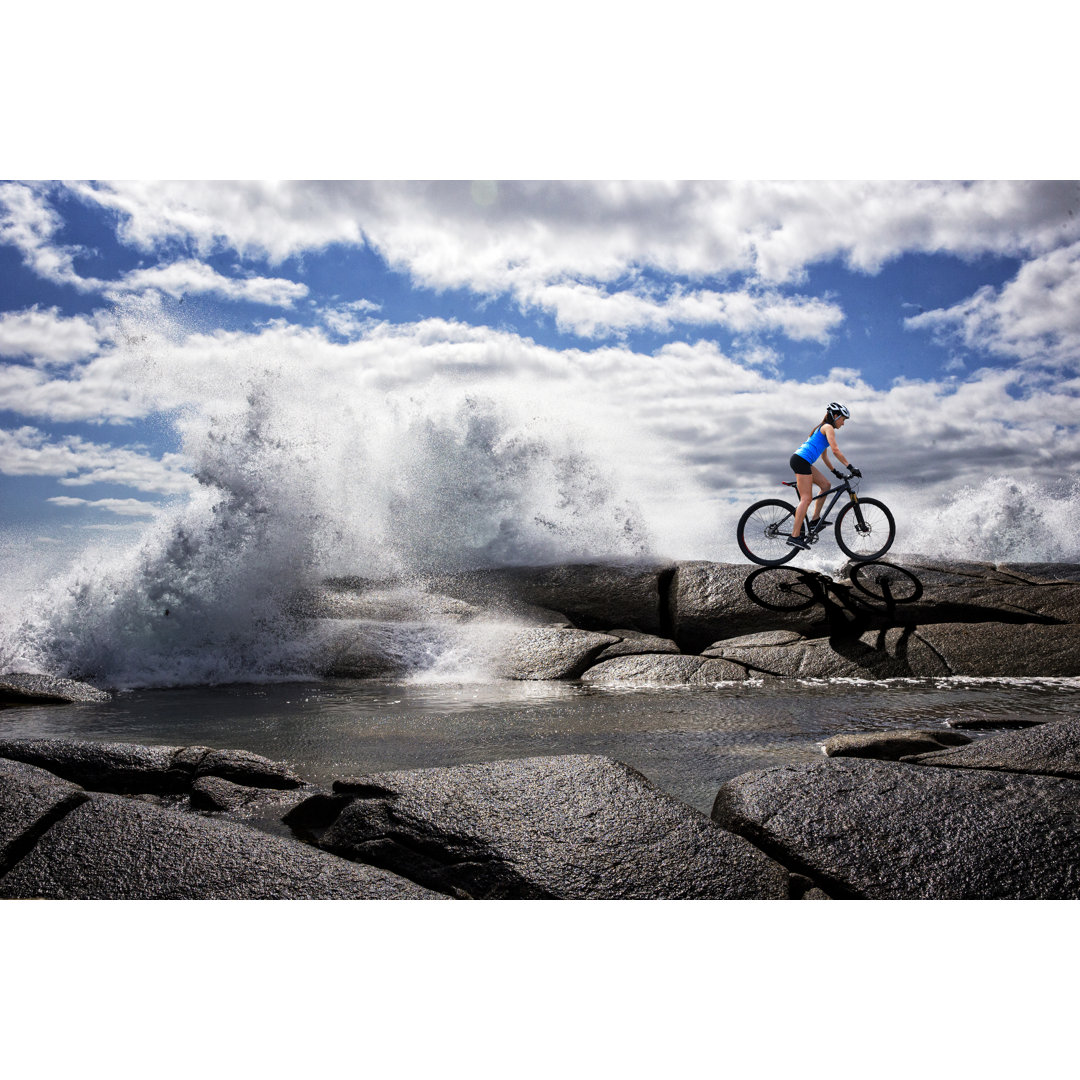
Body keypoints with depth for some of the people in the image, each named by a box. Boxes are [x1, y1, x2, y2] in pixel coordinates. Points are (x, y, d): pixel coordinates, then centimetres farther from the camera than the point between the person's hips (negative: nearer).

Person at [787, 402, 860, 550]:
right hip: (801, 460, -10)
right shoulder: (828, 427, -3)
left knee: (826, 485, 15)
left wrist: (835, 471, 31)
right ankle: (795, 536, -15)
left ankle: (815, 520, 15)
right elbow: (835, 450, -14)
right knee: (806, 498, -12)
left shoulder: (823, 428, 26)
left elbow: (824, 456, 31)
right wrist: (851, 467, -13)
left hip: (801, 461, 10)